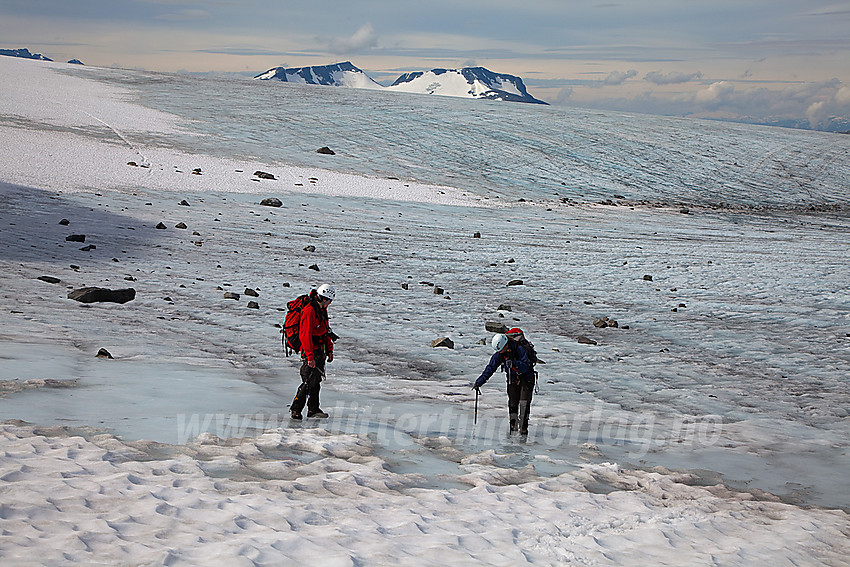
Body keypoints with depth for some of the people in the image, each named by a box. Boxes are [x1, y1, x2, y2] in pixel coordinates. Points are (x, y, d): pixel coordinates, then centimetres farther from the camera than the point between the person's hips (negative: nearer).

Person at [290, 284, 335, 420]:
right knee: (308, 382, -11)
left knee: (316, 380, 14)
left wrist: (329, 350, 20)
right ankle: (296, 410, -5)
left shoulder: (322, 310, 13)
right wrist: (310, 357, -26)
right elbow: (305, 335, -24)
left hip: (319, 351, 10)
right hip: (310, 351, -10)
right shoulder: (309, 311, -19)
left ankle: (313, 409, 22)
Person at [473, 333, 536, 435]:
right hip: (513, 379, 4)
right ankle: (513, 424, 8)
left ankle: (524, 426, -6)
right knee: (512, 402, -4)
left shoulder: (519, 349, -24)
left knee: (524, 402, -12)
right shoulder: (498, 354, -8)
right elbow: (490, 368, -3)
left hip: (526, 378, -4)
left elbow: (525, 367, -29)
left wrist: (514, 364, -45)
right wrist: (479, 382, -7)